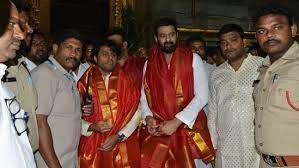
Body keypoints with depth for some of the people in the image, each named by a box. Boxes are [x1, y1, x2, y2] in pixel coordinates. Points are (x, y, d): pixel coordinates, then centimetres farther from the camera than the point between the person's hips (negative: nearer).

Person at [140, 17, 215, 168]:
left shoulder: (193, 59, -3)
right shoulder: (149, 64, 7)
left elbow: (202, 96, -9)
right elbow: (144, 96, 11)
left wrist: (177, 122, -15)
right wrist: (148, 117, -8)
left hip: (189, 129, -2)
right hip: (158, 132, 2)